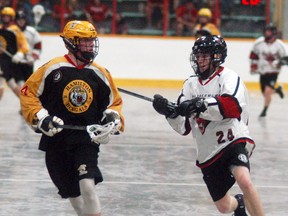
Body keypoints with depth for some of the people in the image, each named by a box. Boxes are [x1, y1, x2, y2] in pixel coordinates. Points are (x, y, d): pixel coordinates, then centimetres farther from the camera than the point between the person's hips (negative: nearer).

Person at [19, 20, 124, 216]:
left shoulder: (100, 74, 1)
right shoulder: (53, 68, -8)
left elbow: (115, 102, 14)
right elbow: (28, 93, -3)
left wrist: (113, 116, -6)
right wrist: (40, 118, -14)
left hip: (87, 138, 0)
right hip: (56, 139, 0)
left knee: (87, 185, -19)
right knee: (72, 192, 9)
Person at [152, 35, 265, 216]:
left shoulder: (228, 77, -7)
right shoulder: (191, 84, 11)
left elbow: (233, 106, -29)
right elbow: (184, 126, 5)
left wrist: (201, 106, -40)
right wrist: (170, 111, -15)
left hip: (234, 141, -6)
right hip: (209, 153, 6)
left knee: (244, 181, -35)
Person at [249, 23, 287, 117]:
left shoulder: (279, 45, -13)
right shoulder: (259, 42, -3)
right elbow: (253, 54, 13)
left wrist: (278, 63, -24)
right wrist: (253, 65, 10)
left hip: (273, 72, -5)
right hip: (262, 72, 5)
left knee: (268, 91, -20)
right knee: (265, 93, 11)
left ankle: (265, 110, -4)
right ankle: (277, 90, 42)